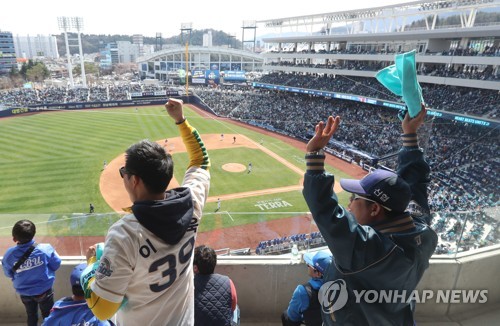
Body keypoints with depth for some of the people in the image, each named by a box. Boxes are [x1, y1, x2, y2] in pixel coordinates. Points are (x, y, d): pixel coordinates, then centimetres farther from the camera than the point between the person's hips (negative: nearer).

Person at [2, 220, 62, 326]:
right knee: (48, 316, 21)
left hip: (25, 293, 2)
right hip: (44, 291, -2)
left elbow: (9, 274, -2)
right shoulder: (45, 249, -27)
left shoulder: (9, 255, -21)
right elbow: (56, 265, -11)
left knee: (31, 317, 27)